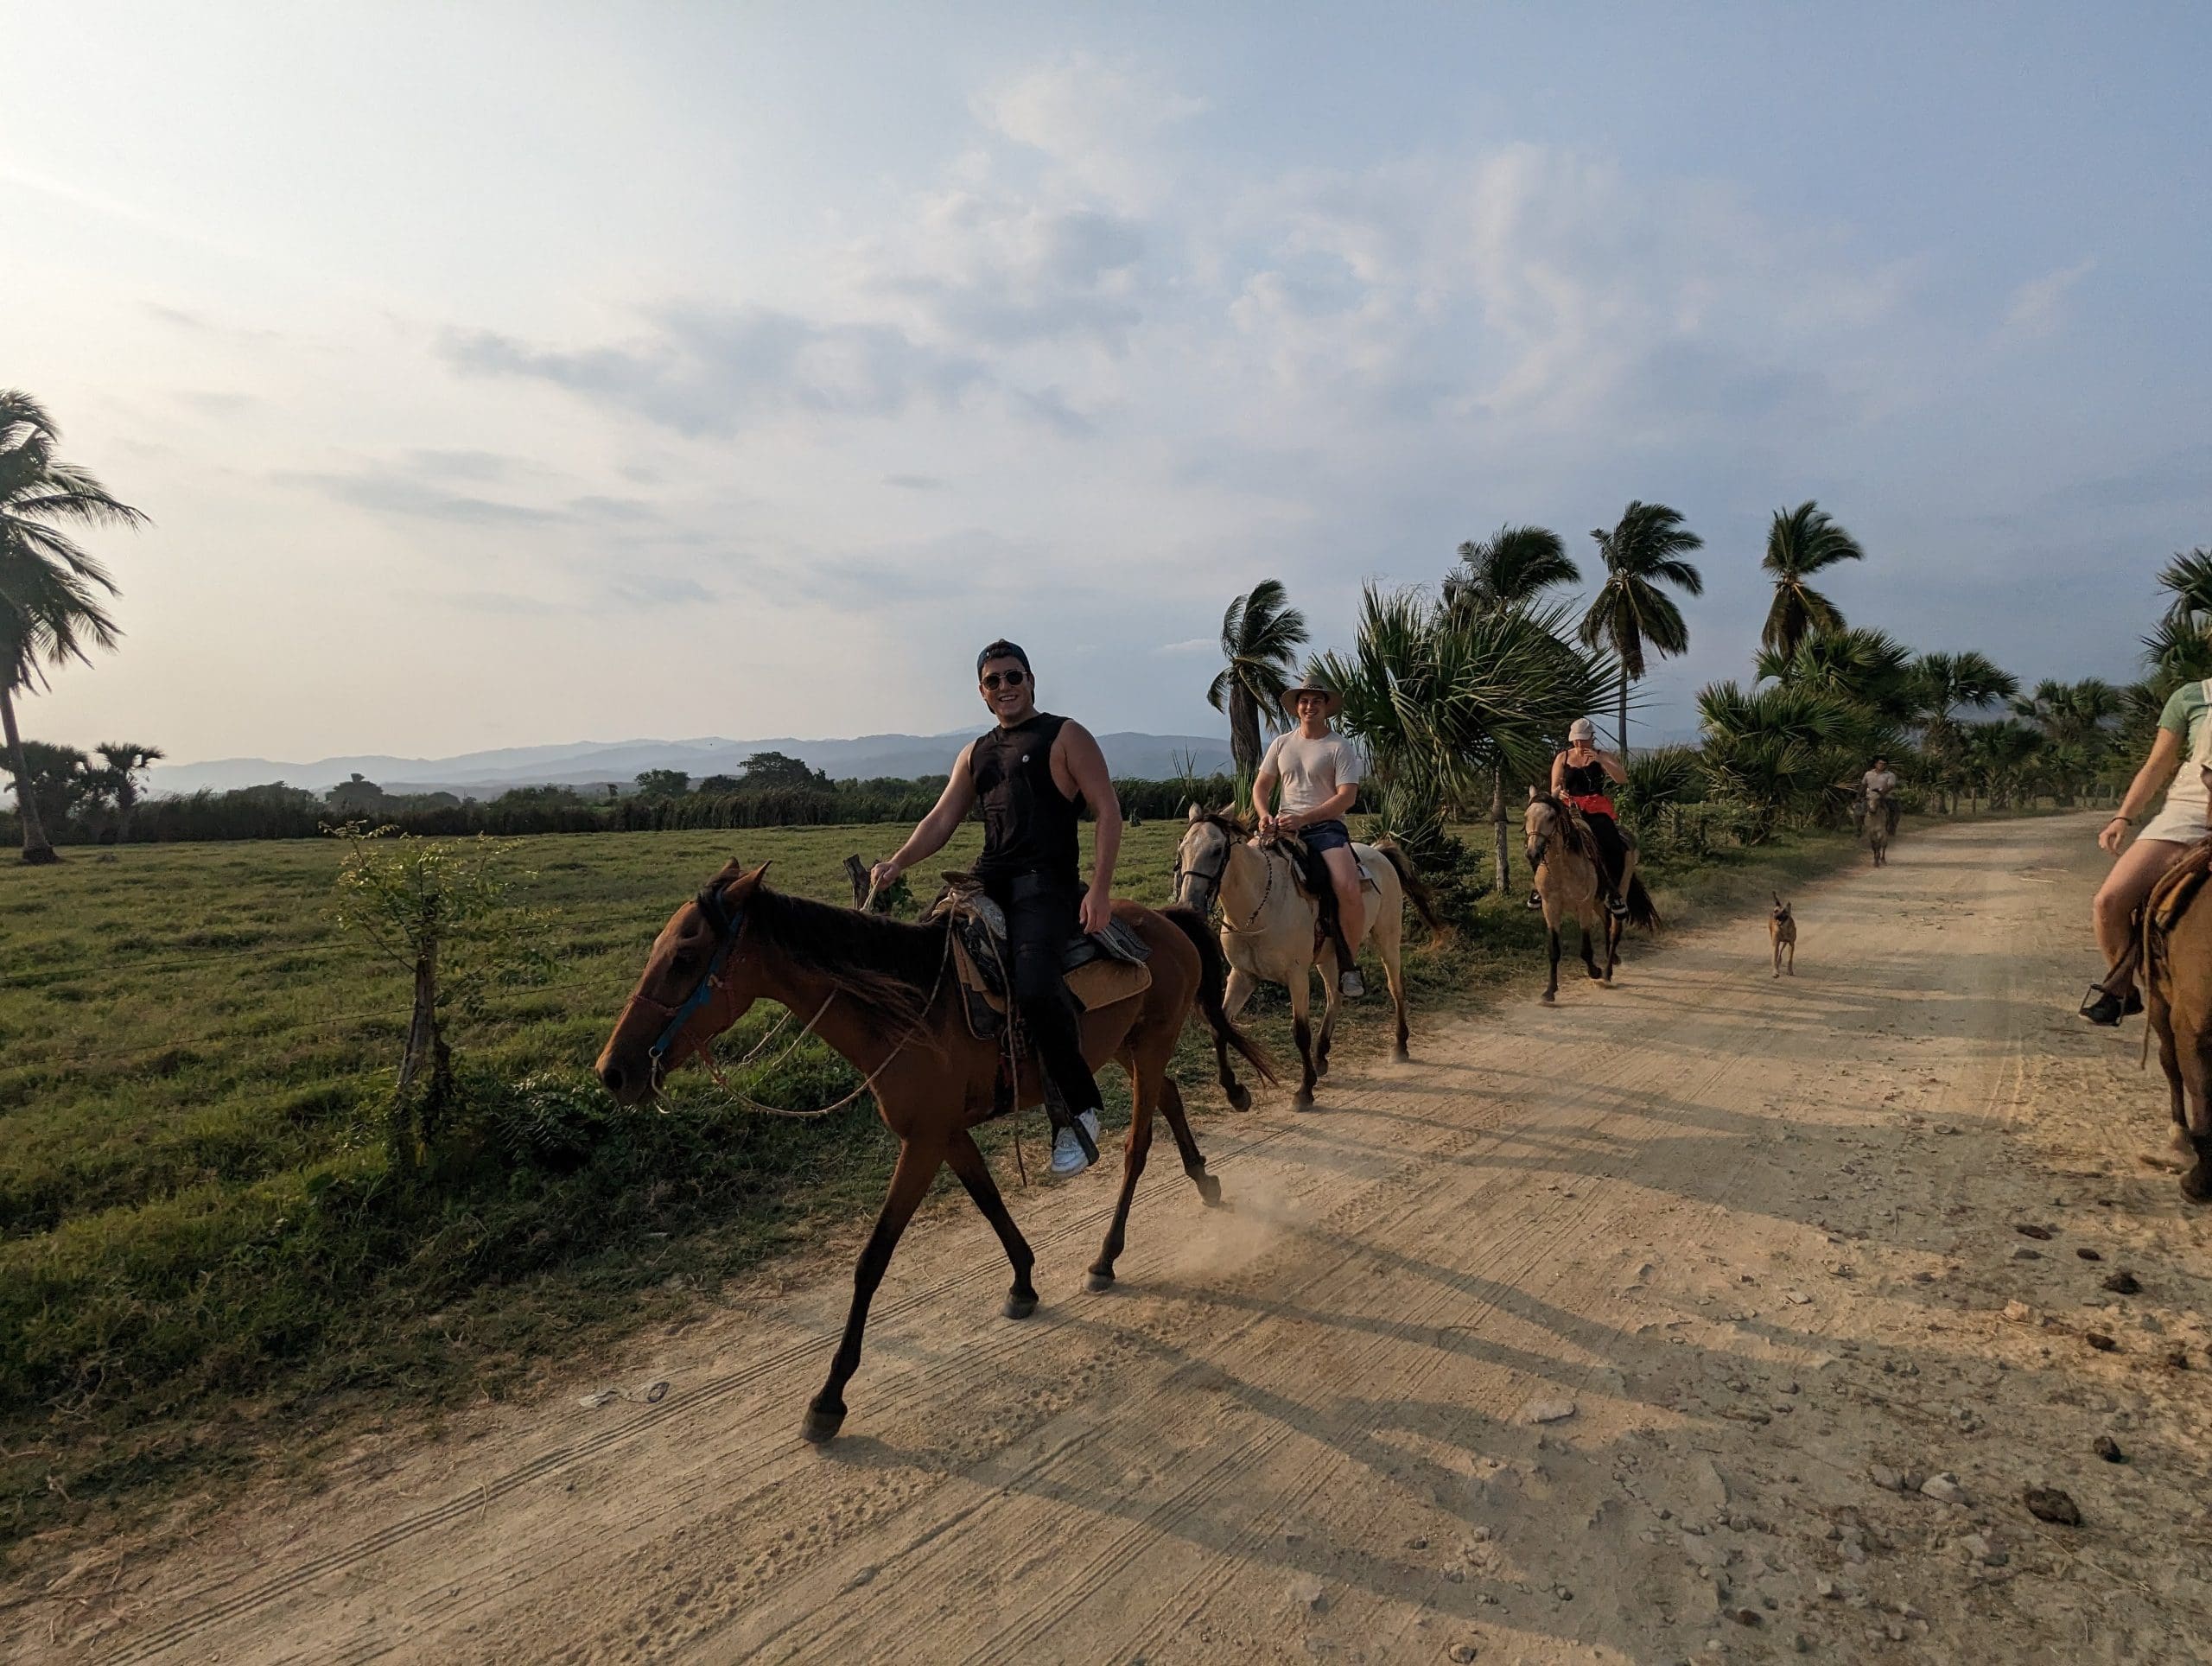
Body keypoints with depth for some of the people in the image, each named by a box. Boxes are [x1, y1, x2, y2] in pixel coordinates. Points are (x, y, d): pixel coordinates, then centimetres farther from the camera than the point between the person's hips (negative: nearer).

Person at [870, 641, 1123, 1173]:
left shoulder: (1066, 736, 3)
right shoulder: (975, 754, 21)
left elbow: (1108, 810, -4)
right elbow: (942, 819, 17)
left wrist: (1099, 889, -15)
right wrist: (898, 862, -2)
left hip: (1047, 884, -7)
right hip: (988, 882, 7)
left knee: (1033, 984, -29)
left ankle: (1078, 1110, -11)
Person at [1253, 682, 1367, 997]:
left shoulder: (1340, 747, 0)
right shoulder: (1282, 743, 14)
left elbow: (1347, 797, -10)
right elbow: (1261, 786, 16)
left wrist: (1303, 818, -20)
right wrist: (1264, 815, -6)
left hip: (1326, 826, -4)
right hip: (1283, 825, 4)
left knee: (1348, 890, -27)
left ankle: (1346, 964, -6)